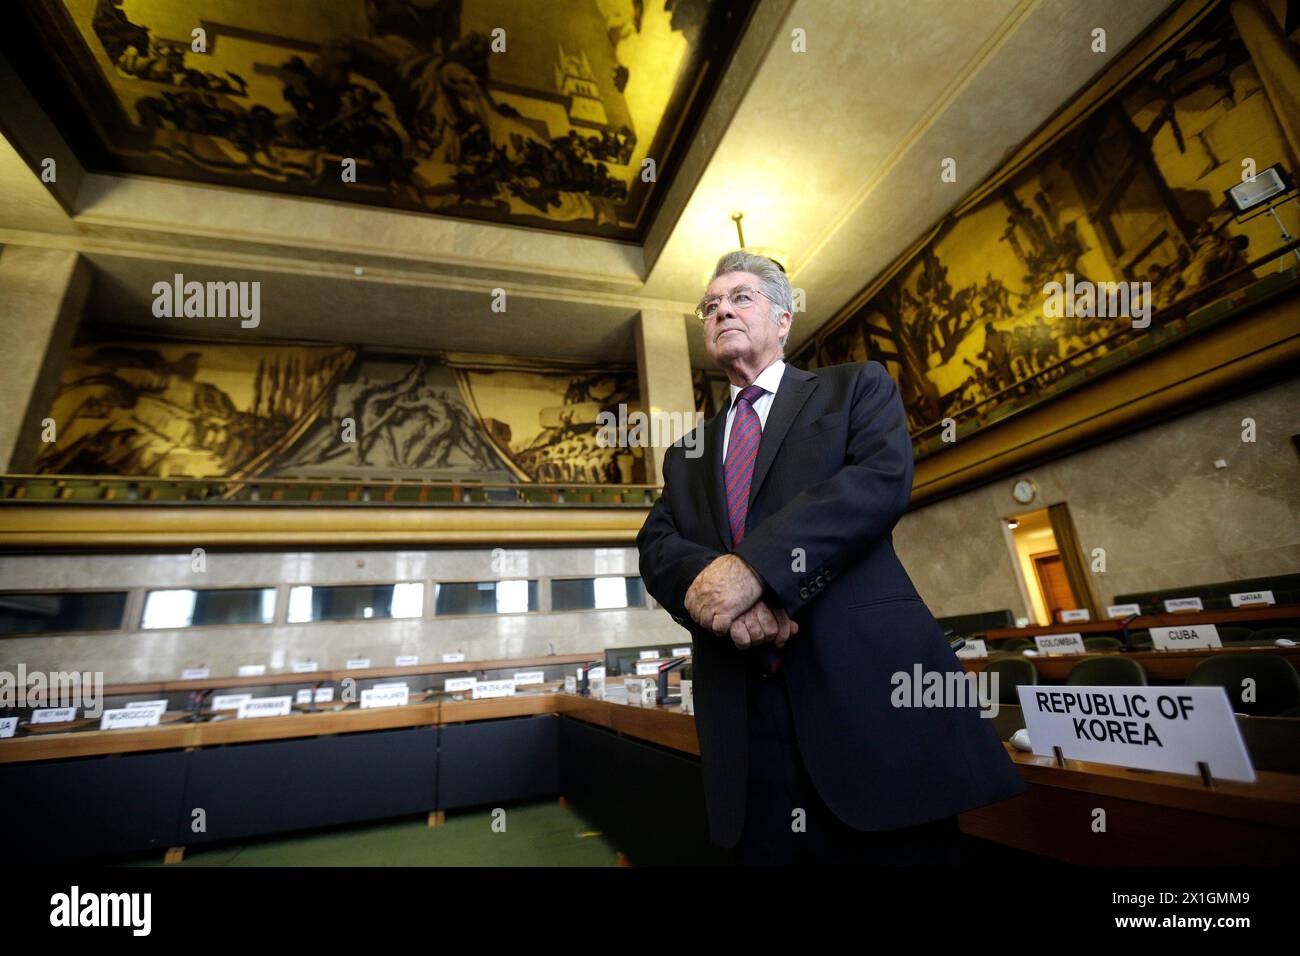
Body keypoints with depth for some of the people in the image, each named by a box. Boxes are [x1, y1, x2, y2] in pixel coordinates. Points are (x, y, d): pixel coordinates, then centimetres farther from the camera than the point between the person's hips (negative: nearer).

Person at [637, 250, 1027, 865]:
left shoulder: (857, 385, 10)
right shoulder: (687, 455, 19)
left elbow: (885, 475, -9)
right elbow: (656, 547, 5)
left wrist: (754, 566, -21)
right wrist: (710, 581, -19)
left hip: (868, 678, -2)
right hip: (741, 711, 3)